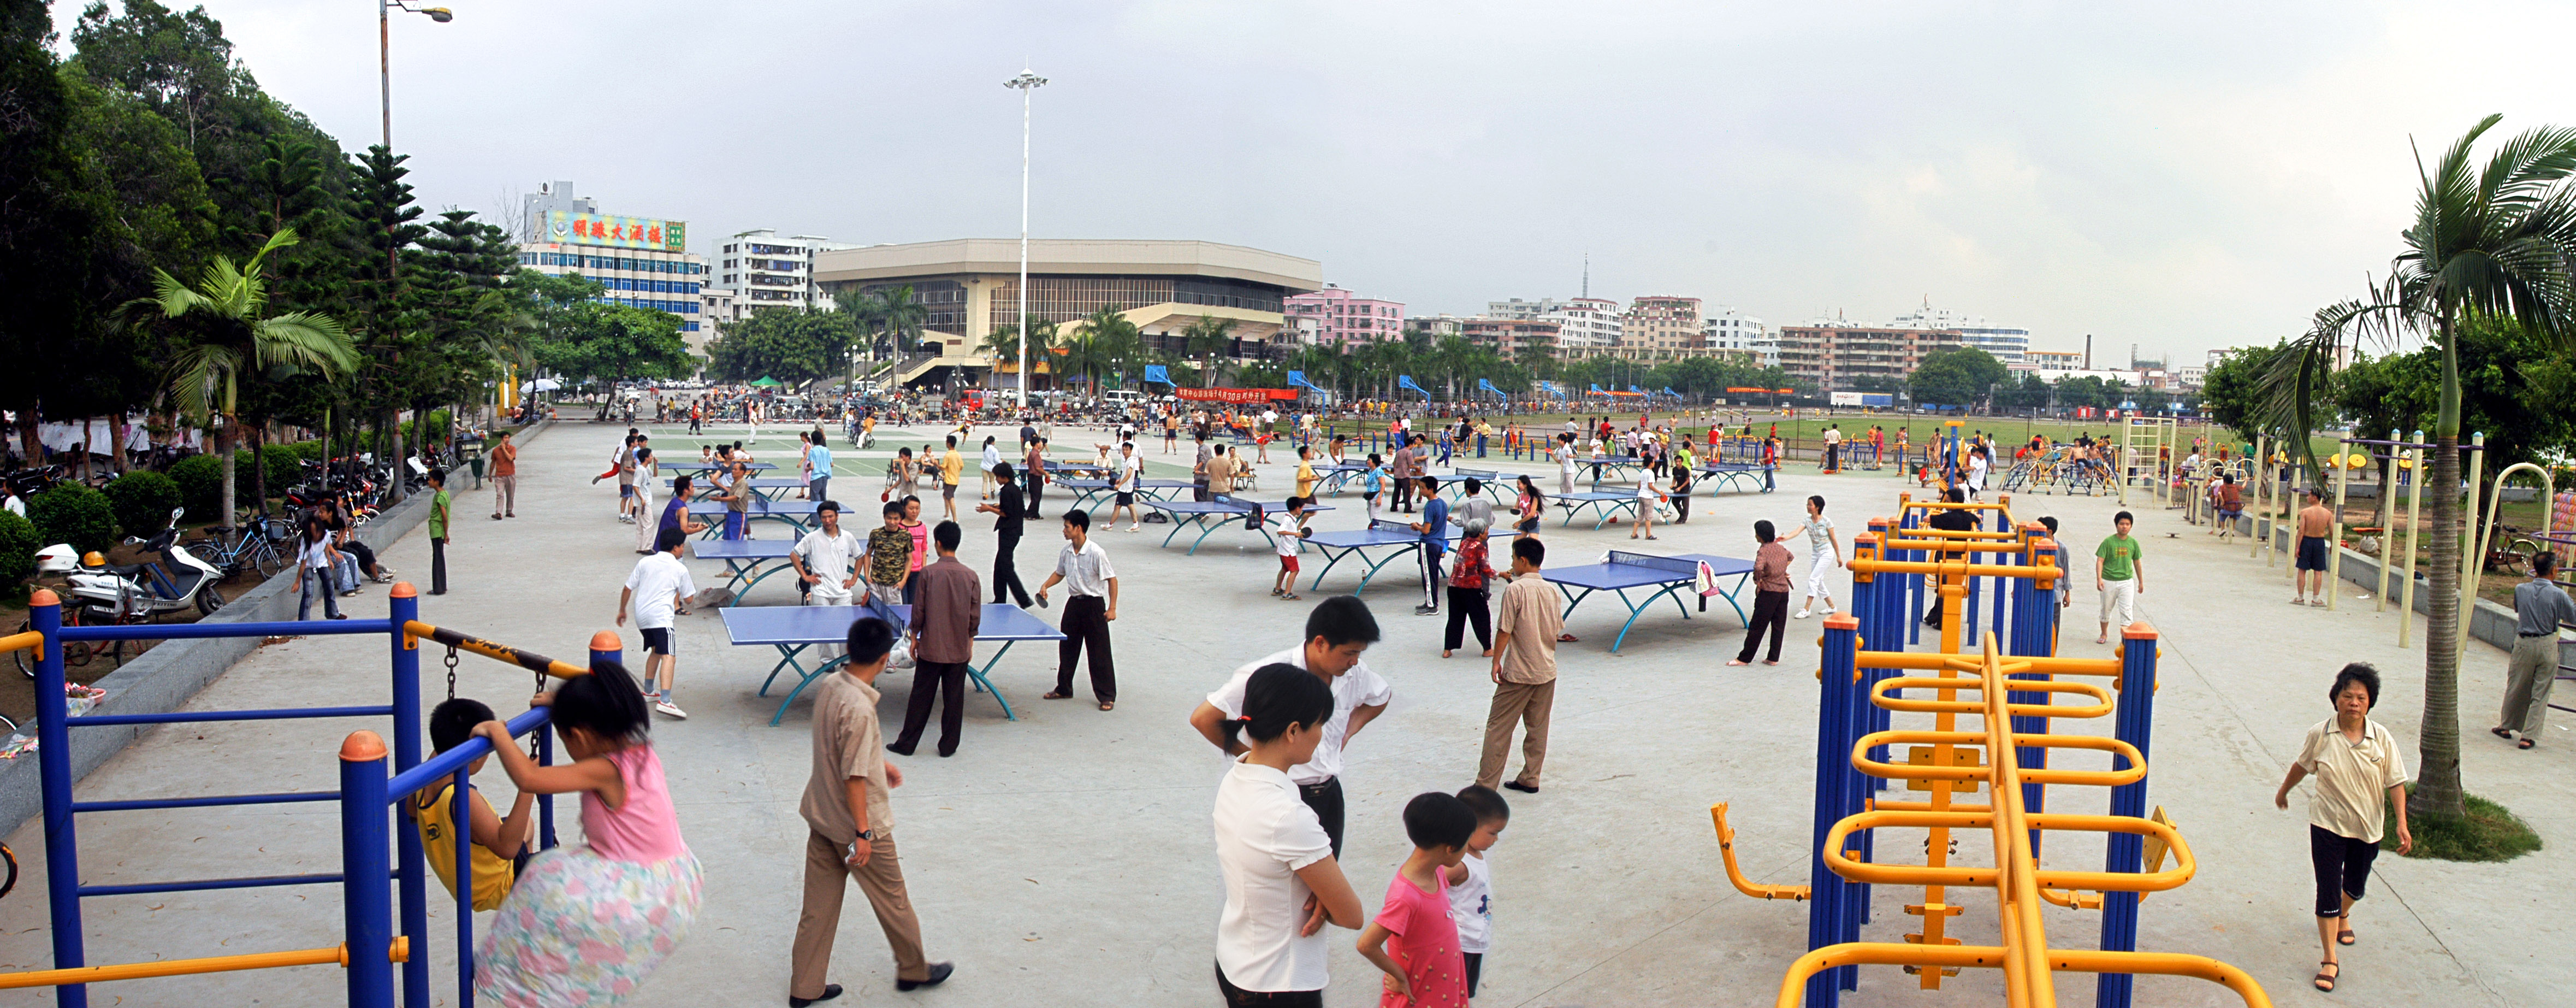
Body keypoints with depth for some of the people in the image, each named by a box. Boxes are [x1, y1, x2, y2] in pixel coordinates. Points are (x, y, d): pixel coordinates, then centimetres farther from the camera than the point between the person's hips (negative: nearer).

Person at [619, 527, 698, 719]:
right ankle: (665, 701, -32)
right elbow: (688, 599, 7)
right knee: (669, 657, -16)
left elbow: (627, 589, 14)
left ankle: (648, 691, 37)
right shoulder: (680, 569, 2)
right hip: (661, 616, -7)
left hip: (641, 615, 7)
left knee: (656, 651, 28)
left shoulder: (644, 562, 12)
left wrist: (622, 611, 27)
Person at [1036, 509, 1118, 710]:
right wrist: (1046, 586, 0)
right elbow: (1060, 573, 19)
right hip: (1074, 603, 7)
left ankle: (1107, 696, 6)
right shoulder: (1067, 551, 2)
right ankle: (1064, 689, 29)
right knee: (1067, 648, 14)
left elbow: (1112, 579, -14)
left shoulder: (1096, 553, -19)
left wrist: (1112, 608, -17)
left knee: (1099, 653, -2)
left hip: (1094, 605, -7)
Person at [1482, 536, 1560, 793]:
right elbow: (1557, 629, 11)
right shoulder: (1551, 591, 4)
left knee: (1498, 727, 0)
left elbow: (1505, 630, -15)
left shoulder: (1515, 589, -15)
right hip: (1546, 671, 6)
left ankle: (1486, 784, 1)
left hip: (1518, 673, -6)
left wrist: (1496, 661, -5)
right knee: (1537, 727, 14)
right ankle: (1530, 779, 19)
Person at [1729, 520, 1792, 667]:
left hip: (1768, 593, -7)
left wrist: (1758, 580, -15)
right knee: (1778, 626, 10)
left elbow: (1759, 568, -33)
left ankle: (1744, 658, 5)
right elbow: (1790, 557, 33)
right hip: (1784, 592, 7)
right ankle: (1773, 658, 15)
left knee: (1757, 627, -1)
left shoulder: (1764, 550, -15)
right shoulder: (1781, 548, 8)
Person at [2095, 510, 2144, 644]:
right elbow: (2100, 561, -10)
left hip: (2127, 582, 1)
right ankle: (2104, 634, 33)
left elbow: (2137, 563, 13)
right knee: (2106, 609, 13)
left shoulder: (2133, 543, 3)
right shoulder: (2109, 542, -7)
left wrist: (2141, 582, 17)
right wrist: (2099, 579, -21)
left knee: (2127, 611, -7)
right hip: (2109, 581, -1)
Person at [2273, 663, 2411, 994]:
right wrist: (2283, 791, 19)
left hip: (2367, 827, 2)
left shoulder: (2382, 738, -10)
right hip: (2328, 823, -2)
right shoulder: (2320, 735, -12)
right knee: (2328, 890, -5)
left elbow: (2396, 782, -7)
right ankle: (2330, 961, 1)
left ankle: (2342, 916, 56)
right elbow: (2301, 766, 6)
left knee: (2356, 886, 21)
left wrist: (2402, 824, -14)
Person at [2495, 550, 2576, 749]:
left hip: (2524, 644, 2)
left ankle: (2506, 727, 29)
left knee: (2515, 687, 16)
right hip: (2547, 645, -2)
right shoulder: (2557, 595, -14)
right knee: (2540, 693, 6)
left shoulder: (2521, 590, -5)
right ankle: (2528, 736, 5)